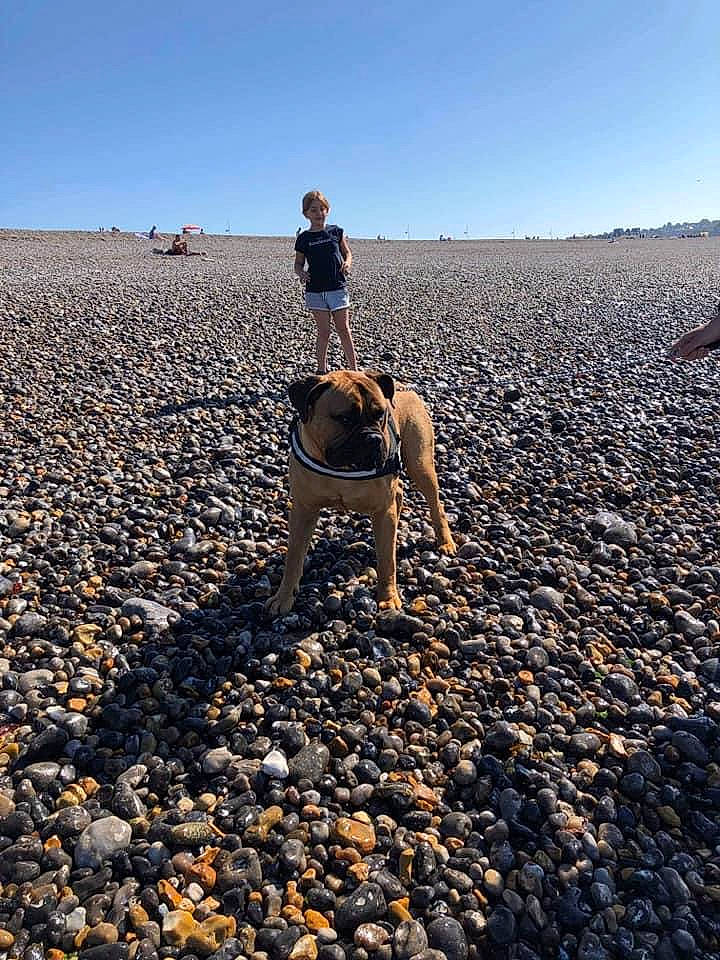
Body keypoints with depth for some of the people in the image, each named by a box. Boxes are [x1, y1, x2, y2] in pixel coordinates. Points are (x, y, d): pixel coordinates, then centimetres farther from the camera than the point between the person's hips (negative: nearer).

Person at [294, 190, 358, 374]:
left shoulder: (337, 232, 5)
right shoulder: (304, 239, 3)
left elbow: (347, 253, 14)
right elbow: (298, 263, 9)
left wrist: (347, 263, -8)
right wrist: (301, 273, -13)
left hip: (337, 288, 0)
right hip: (315, 290, 0)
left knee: (344, 330, 2)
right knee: (323, 332, 4)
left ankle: (353, 368, 9)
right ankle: (322, 369, 15)